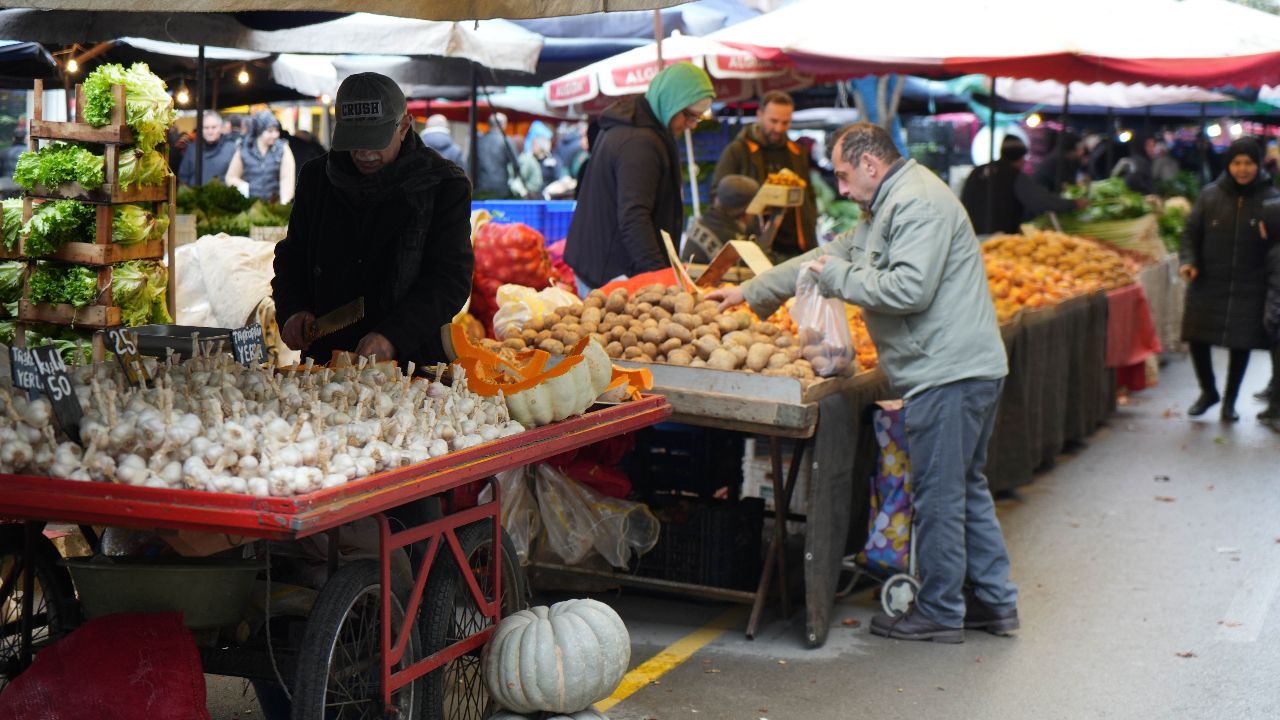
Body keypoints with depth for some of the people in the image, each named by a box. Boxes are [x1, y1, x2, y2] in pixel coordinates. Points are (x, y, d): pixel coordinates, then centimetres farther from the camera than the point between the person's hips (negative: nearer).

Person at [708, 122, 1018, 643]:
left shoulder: (917, 204, -14)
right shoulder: (890, 206, 21)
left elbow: (910, 288, -26)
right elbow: (830, 257, 26)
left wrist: (841, 278, -13)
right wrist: (749, 293, 26)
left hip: (948, 371, -11)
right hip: (963, 369, 11)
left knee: (938, 496, -3)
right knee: (964, 488, 16)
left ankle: (939, 612, 6)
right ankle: (995, 603, 23)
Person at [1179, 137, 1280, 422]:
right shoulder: (1210, 195, 0)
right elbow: (1191, 232, 6)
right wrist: (1188, 261, -9)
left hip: (1249, 289, -1)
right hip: (1208, 284, 1)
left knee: (1241, 344, 5)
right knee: (1197, 339, 3)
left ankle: (1230, 400, 25)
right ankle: (1208, 391, 28)